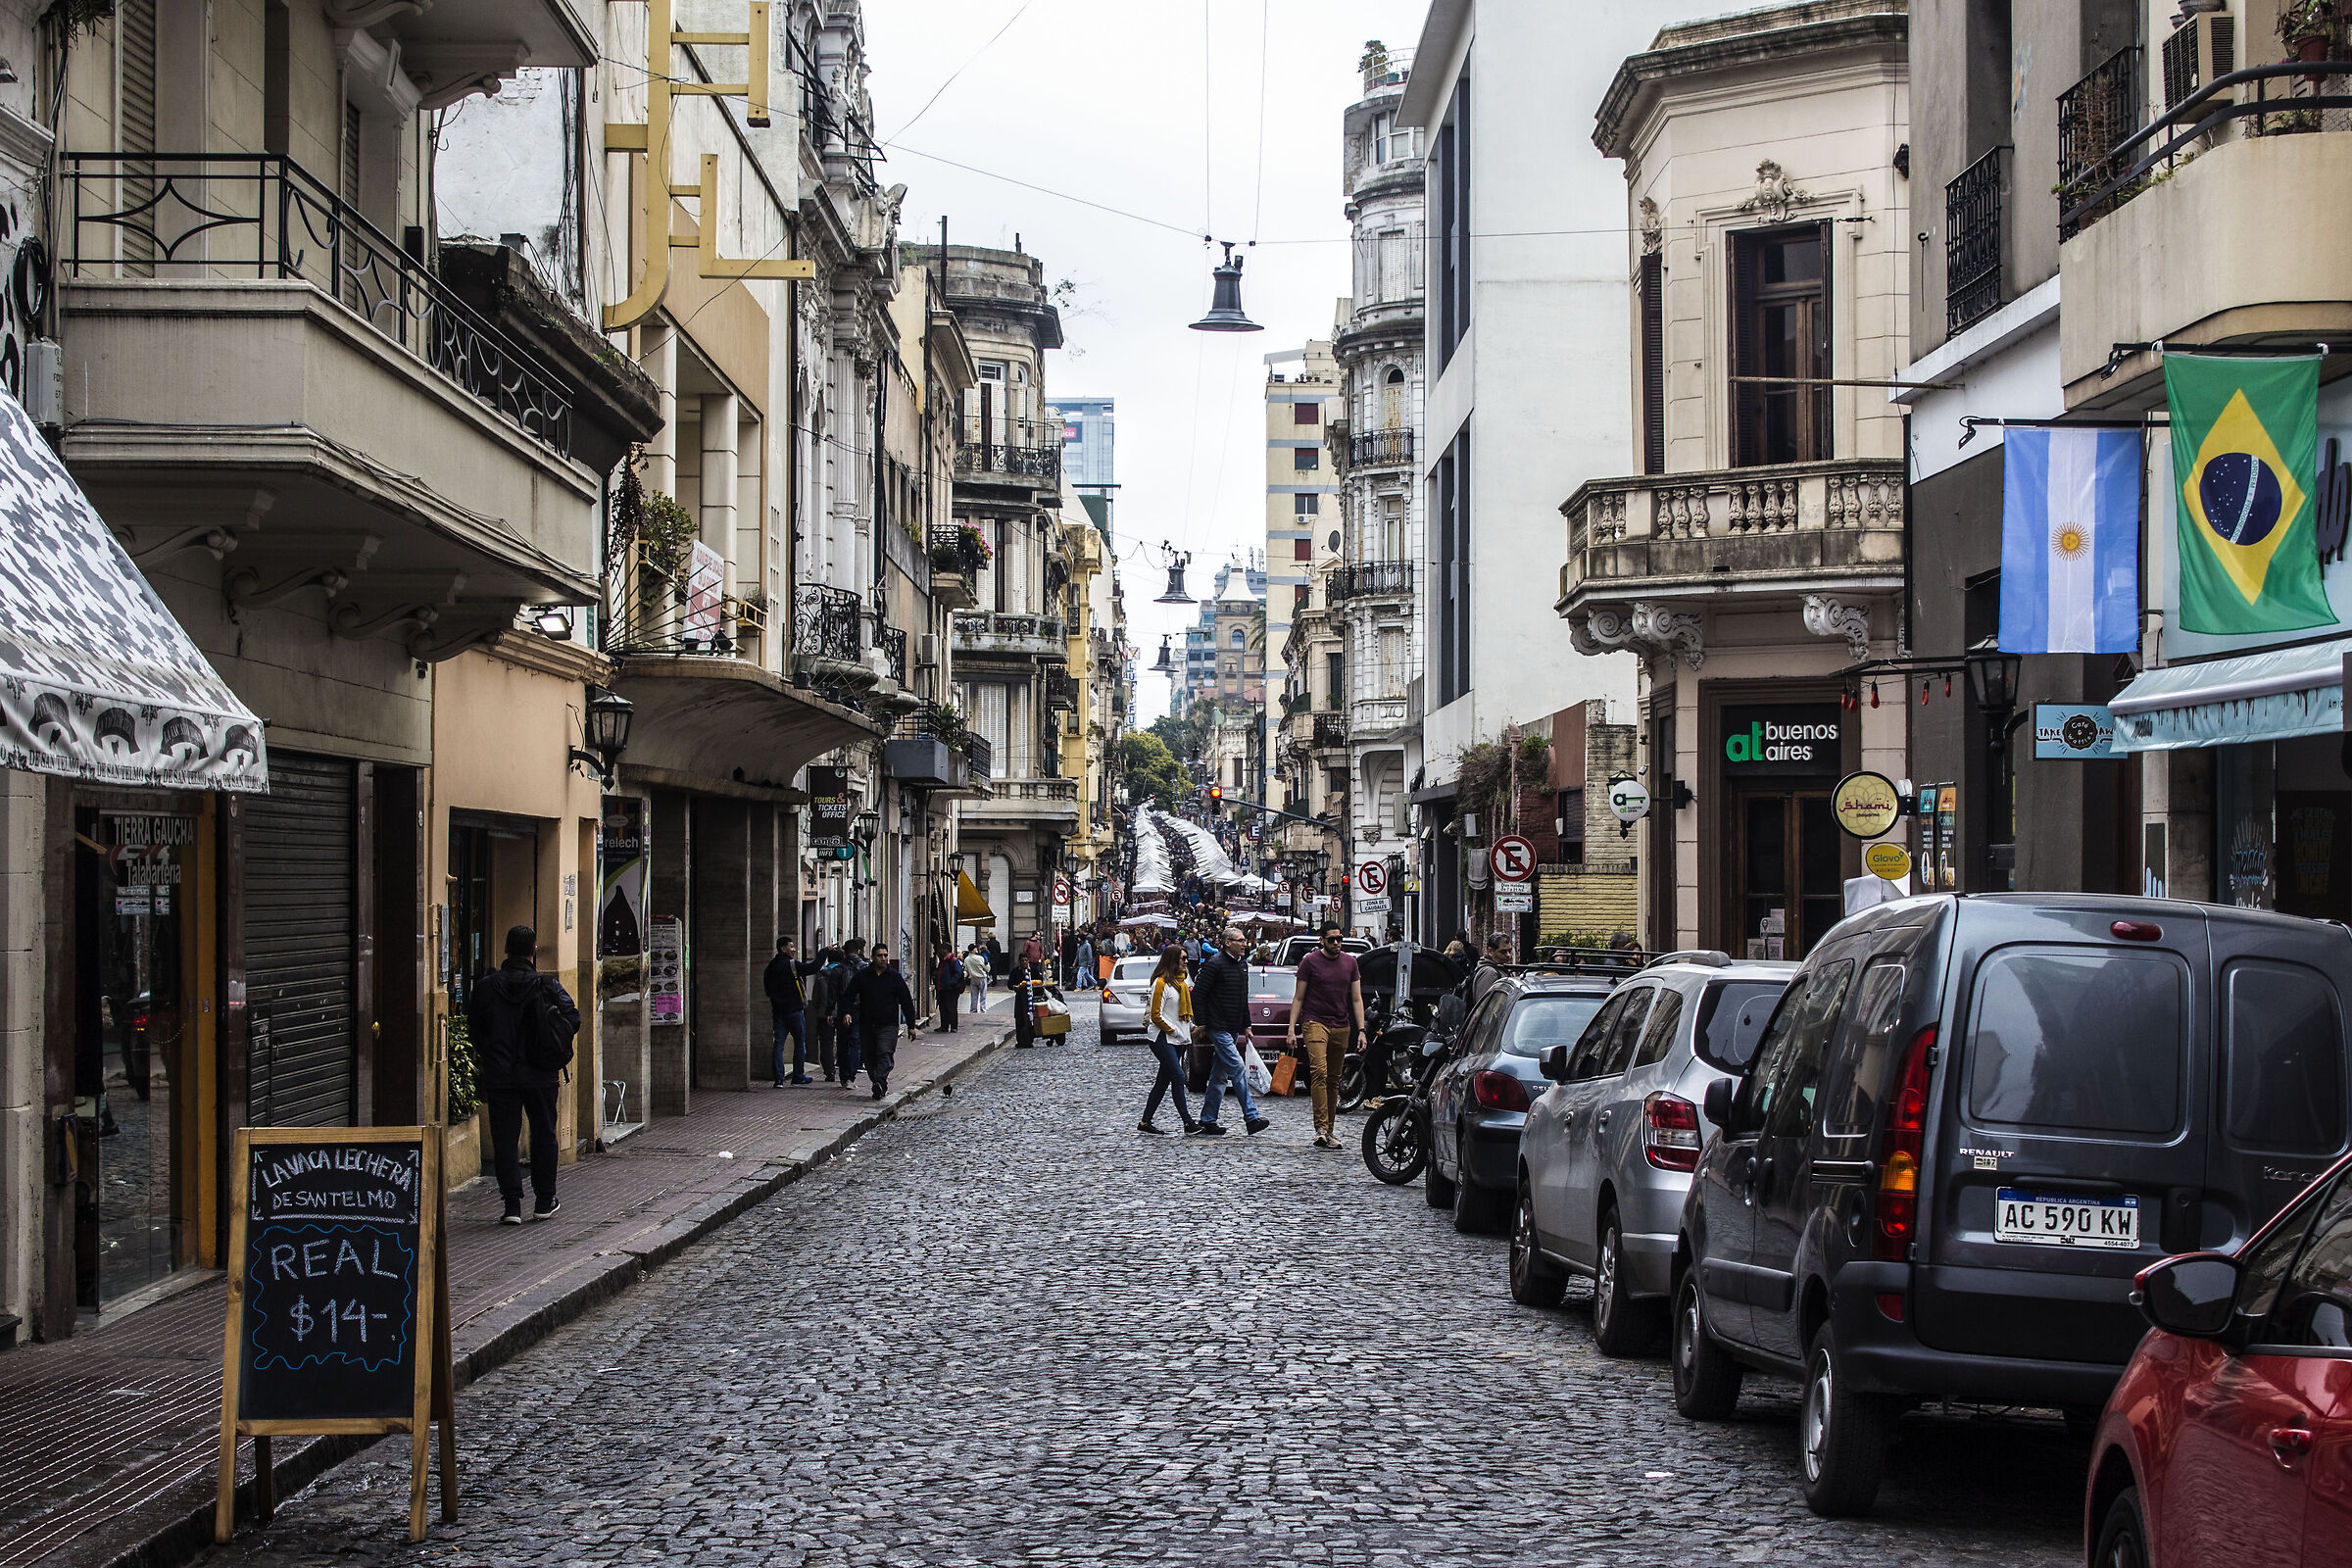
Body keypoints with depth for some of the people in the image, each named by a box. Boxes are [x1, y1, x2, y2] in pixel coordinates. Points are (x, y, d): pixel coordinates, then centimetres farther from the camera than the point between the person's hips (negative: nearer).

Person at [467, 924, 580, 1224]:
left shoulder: (486, 986, -2)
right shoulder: (547, 986, -6)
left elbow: (474, 1030, 3)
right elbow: (573, 1020, -6)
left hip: (499, 1074, 0)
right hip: (541, 1075, 0)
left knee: (505, 1139, 5)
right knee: (543, 1135, 13)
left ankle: (512, 1205, -1)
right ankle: (544, 1202, 18)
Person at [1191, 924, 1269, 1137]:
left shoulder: (1242, 964, 14)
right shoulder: (1215, 964, -12)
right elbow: (1198, 994, -12)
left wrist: (1246, 1025, 20)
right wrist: (1202, 1023, -13)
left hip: (1233, 1030, 9)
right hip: (1219, 1029, -9)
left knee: (1220, 1076, 9)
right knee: (1238, 1070, -13)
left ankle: (1208, 1121, 14)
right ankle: (1251, 1118, -15)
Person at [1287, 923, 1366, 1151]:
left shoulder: (1350, 962, 12)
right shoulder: (1310, 961, 1)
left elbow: (1357, 999, 13)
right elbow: (1298, 997, 3)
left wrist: (1361, 1030, 4)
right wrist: (1292, 1029, -4)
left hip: (1342, 1027, 4)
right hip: (1316, 1023, -4)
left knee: (1334, 1080, 6)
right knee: (1320, 1072, -20)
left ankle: (1328, 1131, 11)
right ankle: (1321, 1128, -24)